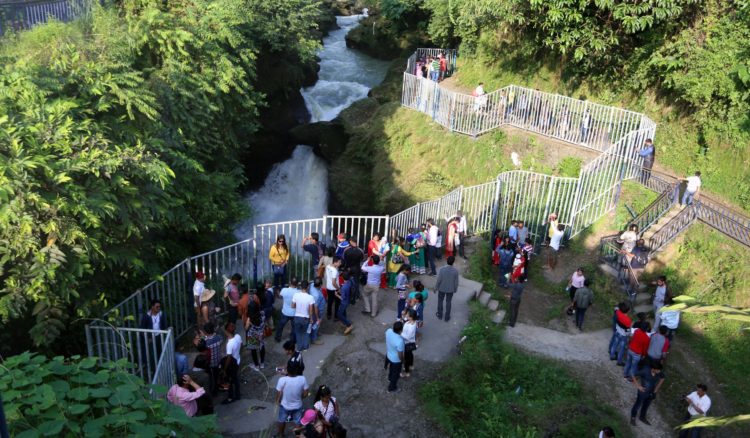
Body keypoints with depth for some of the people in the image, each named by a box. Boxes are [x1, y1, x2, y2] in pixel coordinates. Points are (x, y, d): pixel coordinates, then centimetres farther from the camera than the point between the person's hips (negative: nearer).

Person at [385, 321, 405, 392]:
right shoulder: (399, 341, -43)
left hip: (388, 355, 7)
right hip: (396, 360, -6)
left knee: (391, 368, 36)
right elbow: (400, 355, -28)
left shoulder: (388, 331, -23)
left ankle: (390, 378, 64)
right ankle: (392, 388, 45)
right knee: (396, 374, 22)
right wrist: (402, 359, -6)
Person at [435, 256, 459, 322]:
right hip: (450, 289, 1)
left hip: (442, 288, -1)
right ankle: (447, 317, 30)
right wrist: (455, 289, 8)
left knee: (440, 301, 22)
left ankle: (440, 315, 36)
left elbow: (439, 280, -16)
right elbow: (456, 282, -10)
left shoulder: (442, 269, -24)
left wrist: (436, 287, 0)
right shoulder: (455, 271, -21)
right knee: (448, 302, 18)